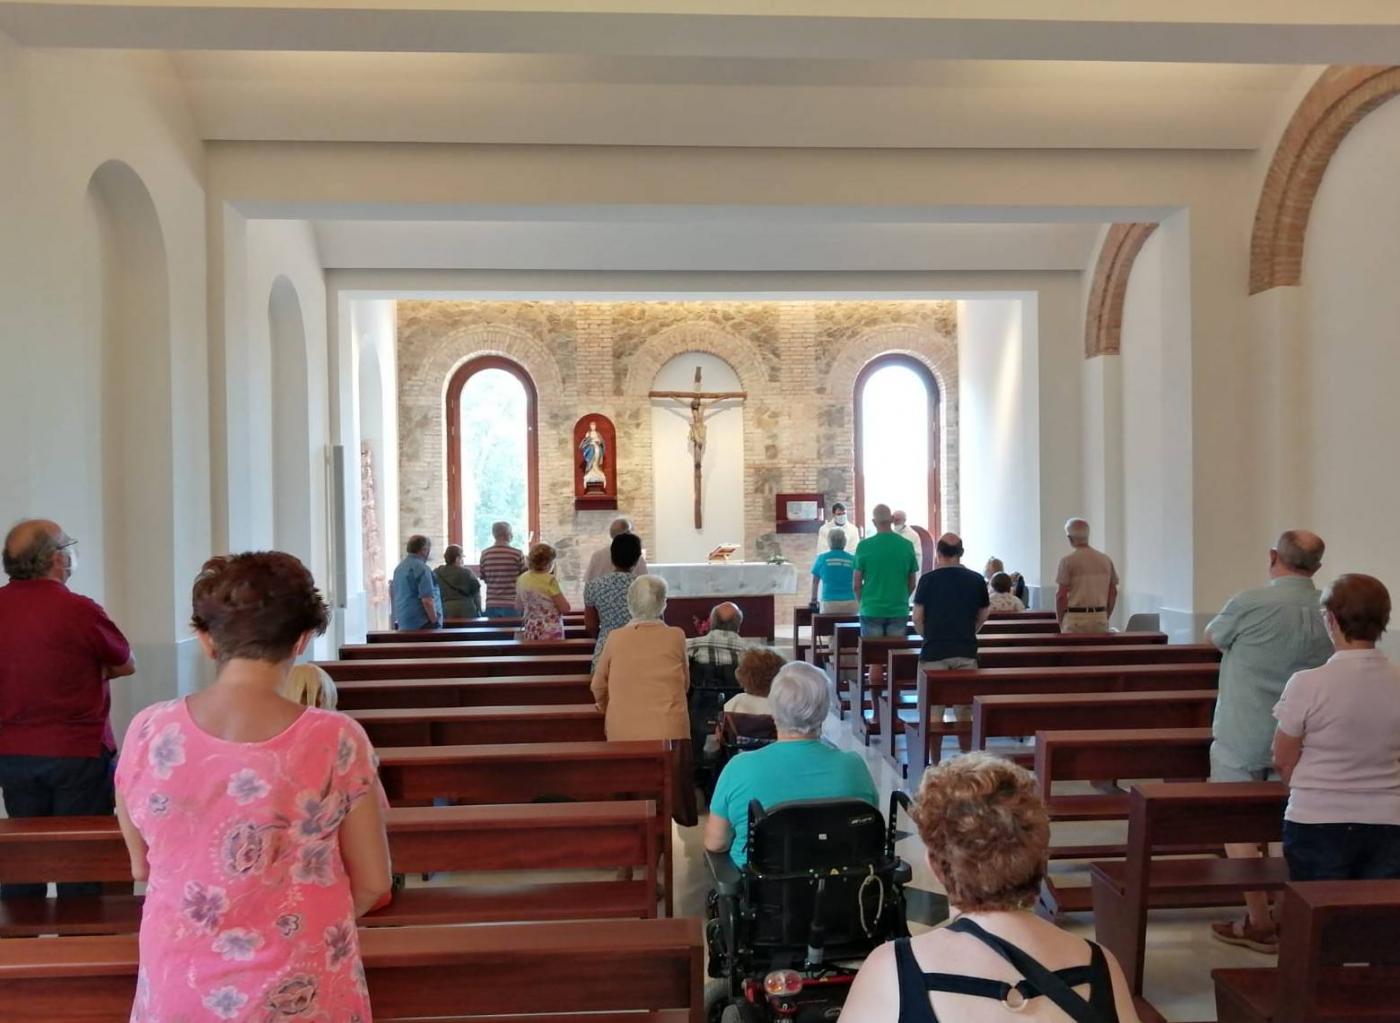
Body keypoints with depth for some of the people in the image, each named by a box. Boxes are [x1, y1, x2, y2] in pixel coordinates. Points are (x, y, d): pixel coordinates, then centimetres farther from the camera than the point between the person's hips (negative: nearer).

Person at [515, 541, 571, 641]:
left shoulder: (521, 580, 5)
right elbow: (565, 609, -13)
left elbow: (518, 607, 18)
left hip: (529, 632, 7)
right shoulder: (549, 580, -14)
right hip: (551, 633, -7)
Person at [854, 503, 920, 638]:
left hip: (871, 611, -2)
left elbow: (856, 584, -3)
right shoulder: (907, 546, -1)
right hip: (899, 611, 2)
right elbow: (912, 583, 7)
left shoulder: (864, 546, -8)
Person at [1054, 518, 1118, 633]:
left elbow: (1061, 595, -9)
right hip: (1100, 618, 5)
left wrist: (1060, 621, 1)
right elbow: (1113, 593, 10)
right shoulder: (1106, 559, 7)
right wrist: (1105, 617, 18)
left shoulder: (1067, 560, -8)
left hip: (1076, 618, -5)